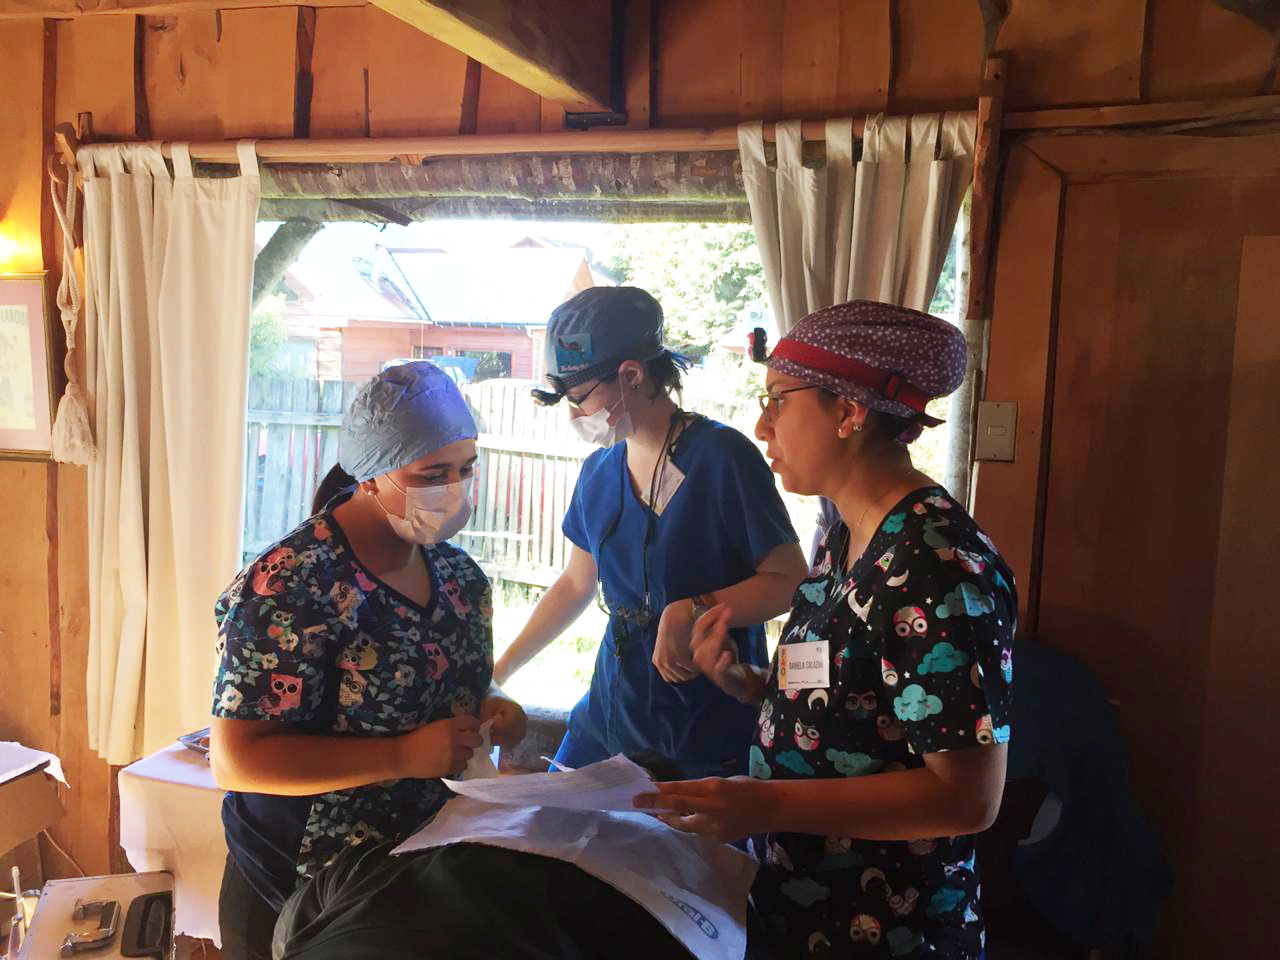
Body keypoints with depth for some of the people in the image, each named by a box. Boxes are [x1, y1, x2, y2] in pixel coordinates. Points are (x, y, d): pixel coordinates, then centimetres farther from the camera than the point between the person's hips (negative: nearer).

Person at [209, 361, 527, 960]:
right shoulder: (288, 590, -23)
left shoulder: (460, 574, -1)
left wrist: (490, 710, -8)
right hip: (298, 895, -6)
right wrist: (404, 756, -30)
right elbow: (235, 760, -24)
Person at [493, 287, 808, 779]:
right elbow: (575, 584, 17)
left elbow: (789, 581, -14)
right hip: (610, 715, 6)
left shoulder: (721, 456, -15)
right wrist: (500, 670, 16)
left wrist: (693, 611, -27)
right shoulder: (599, 471, 6)